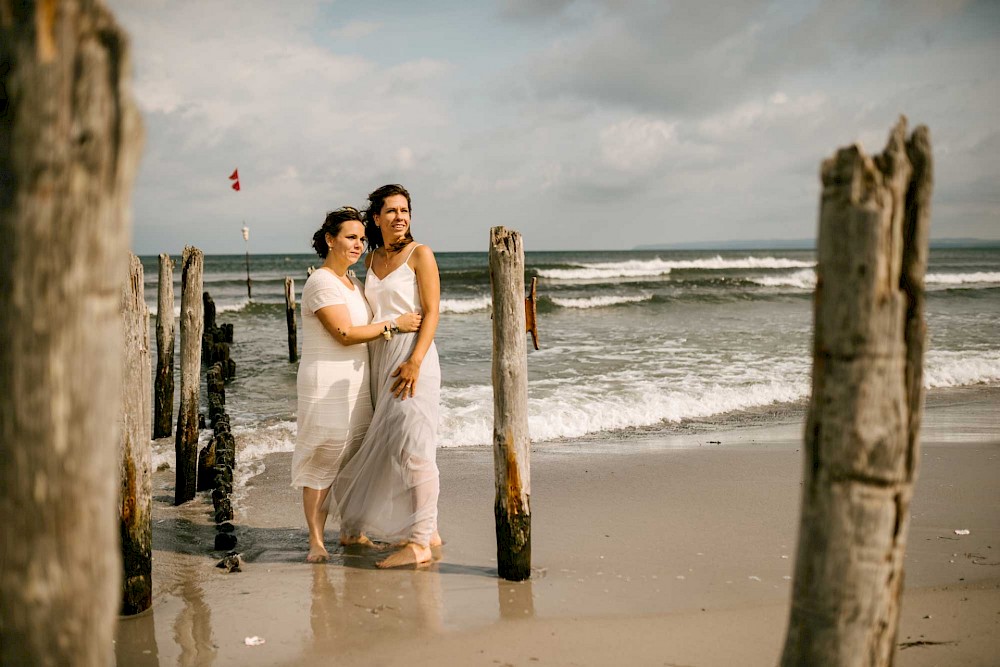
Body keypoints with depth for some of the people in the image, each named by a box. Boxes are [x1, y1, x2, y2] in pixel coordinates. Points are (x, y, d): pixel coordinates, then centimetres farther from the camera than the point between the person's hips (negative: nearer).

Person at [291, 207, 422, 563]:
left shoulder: (352, 282, 15)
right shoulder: (321, 283, -13)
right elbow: (345, 334, -19)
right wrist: (393, 324, -17)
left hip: (355, 384, 9)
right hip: (325, 384, -9)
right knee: (322, 462, -5)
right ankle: (316, 541, 2)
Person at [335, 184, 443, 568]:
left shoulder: (420, 255, -4)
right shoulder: (372, 259, 15)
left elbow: (431, 312, -10)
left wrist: (415, 361, -21)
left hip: (411, 354, -7)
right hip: (378, 358, 8)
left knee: (412, 443, -11)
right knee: (387, 445, 10)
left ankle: (418, 544, -9)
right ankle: (427, 530, 19)